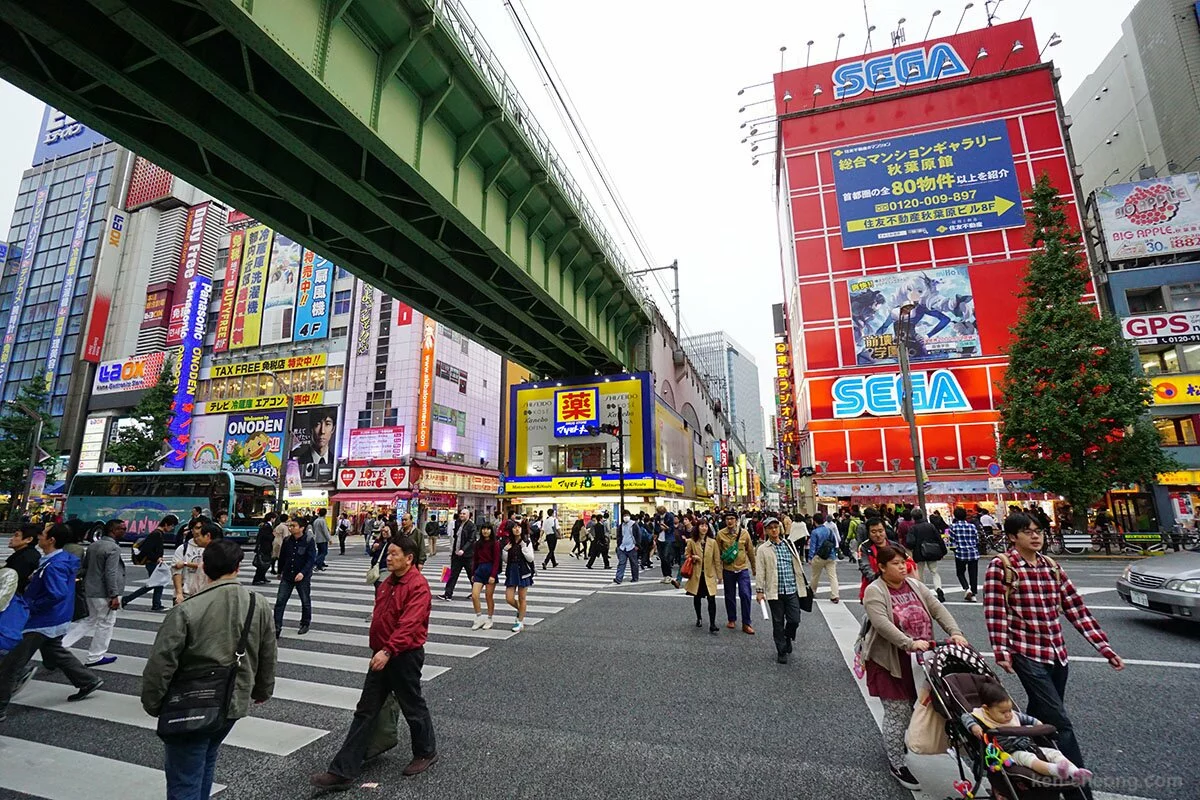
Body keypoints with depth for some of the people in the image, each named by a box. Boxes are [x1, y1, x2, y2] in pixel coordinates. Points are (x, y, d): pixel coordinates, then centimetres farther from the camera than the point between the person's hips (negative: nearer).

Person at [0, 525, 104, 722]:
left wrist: (30, 606, -20)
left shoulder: (53, 566, -27)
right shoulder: (64, 559, 3)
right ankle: (89, 680, 30)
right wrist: (35, 578, 3)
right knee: (55, 652, 24)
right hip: (54, 622, 10)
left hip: (42, 622, -10)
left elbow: (57, 595, -33)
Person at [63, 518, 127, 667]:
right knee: (106, 624, 6)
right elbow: (111, 573, -23)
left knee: (91, 620, 24)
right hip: (104, 593, -9)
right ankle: (95, 657, 15)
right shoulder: (113, 548, -20)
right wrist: (114, 596, -18)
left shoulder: (92, 545, 8)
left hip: (90, 590, 9)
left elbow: (85, 567, 17)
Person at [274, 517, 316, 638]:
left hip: (303, 577, -3)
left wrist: (303, 573, -29)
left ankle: (305, 624, 30)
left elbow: (311, 559, -17)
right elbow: (282, 557, 12)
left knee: (305, 602, 11)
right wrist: (280, 572, 20)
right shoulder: (287, 540, -1)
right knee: (280, 601, -4)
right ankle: (277, 628, 4)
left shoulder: (309, 542, -13)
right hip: (287, 576, 3)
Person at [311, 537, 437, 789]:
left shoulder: (418, 585, -21)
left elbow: (410, 624, -30)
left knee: (413, 708, 11)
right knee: (365, 712, 12)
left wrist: (388, 650, -37)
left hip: (405, 656, -8)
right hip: (382, 655, 8)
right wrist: (378, 648, 19)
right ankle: (343, 771, 21)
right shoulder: (387, 582, 8)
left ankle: (426, 753, 34)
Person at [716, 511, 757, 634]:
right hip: (728, 570, 0)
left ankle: (746, 624, 7)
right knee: (730, 596, 11)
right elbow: (718, 553, 1)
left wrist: (754, 567, 13)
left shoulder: (744, 533, -5)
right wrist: (718, 570, 3)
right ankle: (732, 620, 29)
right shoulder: (720, 534, -6)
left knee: (745, 595, -6)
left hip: (743, 569, 0)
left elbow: (750, 551, 6)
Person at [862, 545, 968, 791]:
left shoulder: (915, 585, 7)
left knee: (916, 706, 13)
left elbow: (937, 609, 2)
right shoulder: (874, 591, -14)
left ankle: (894, 743, 35)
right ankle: (896, 764, 15)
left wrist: (955, 632, -13)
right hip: (891, 661, -6)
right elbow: (882, 624, -25)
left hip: (918, 659, 6)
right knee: (898, 711, -1)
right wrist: (909, 644, -33)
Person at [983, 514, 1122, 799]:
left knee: (1040, 720, 18)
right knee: (1061, 724, -7)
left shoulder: (1051, 566, 7)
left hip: (1057, 654, 6)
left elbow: (1076, 608, 10)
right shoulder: (1001, 566, -12)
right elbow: (995, 611, -14)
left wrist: (1105, 648, 5)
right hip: (1027, 655, -6)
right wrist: (1001, 652, -19)